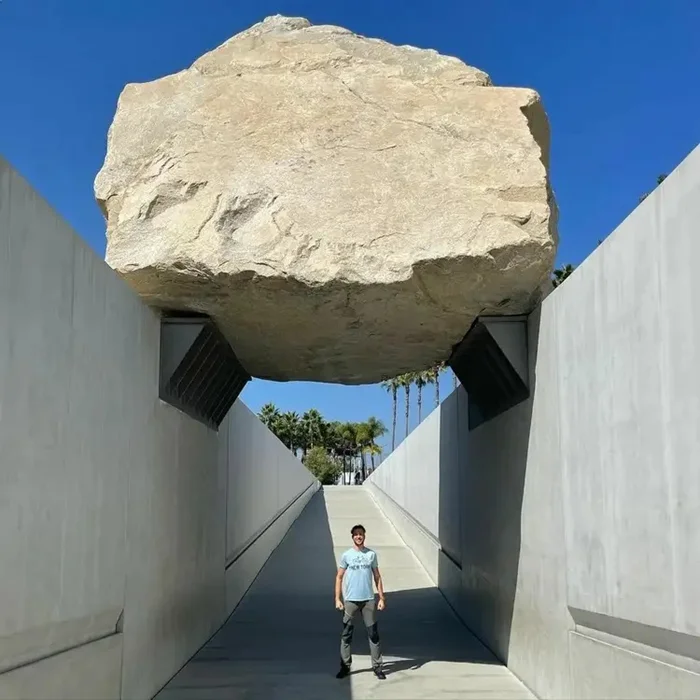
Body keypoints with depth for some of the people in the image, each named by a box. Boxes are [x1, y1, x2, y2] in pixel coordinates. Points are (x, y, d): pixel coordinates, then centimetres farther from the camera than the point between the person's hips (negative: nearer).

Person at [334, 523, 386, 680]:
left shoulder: (372, 554, 4)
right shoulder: (346, 555, -1)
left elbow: (377, 577, 8)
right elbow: (339, 577, 3)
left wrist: (381, 598, 2)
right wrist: (337, 599, -4)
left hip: (368, 600, 1)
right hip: (350, 600, -1)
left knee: (373, 633, 3)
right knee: (346, 635, 4)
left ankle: (377, 666, 10)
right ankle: (345, 666, 14)